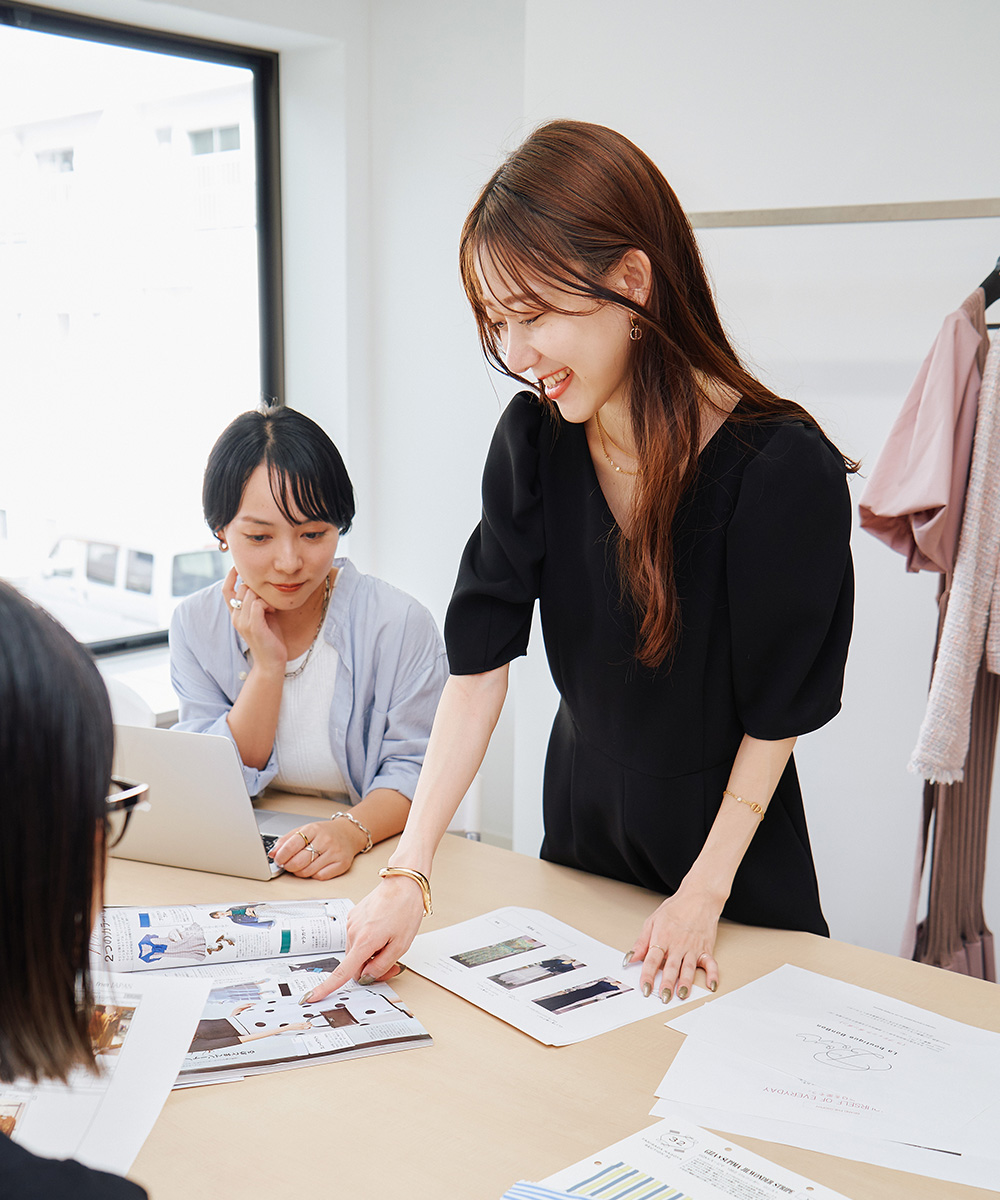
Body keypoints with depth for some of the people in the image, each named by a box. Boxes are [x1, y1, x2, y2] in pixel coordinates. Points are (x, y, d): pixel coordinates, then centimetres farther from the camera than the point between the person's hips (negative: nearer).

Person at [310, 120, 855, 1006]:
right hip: (581, 823, 4)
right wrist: (411, 870, -20)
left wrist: (706, 893, -12)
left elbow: (776, 716, -17)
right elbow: (480, 664, -15)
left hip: (732, 839, -4)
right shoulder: (535, 438, -14)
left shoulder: (787, 472, -27)